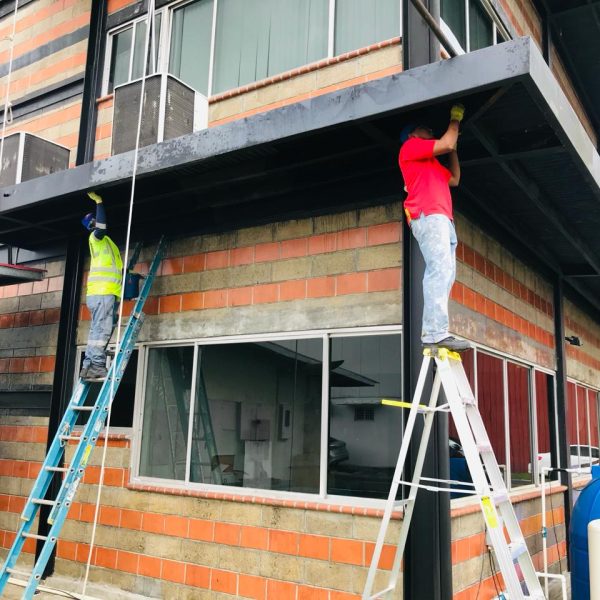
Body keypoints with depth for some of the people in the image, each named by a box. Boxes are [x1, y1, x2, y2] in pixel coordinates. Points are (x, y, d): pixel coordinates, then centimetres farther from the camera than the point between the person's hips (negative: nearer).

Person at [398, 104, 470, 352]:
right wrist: (455, 119, 18)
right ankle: (435, 332, -32)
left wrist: (454, 148, 36)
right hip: (429, 216, -9)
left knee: (444, 273, -4)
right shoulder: (410, 147, 11)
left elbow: (454, 178, 36)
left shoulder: (431, 163, 36)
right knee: (440, 270, -23)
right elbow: (445, 144, 1)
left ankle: (433, 332, -11)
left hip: (442, 219, 10)